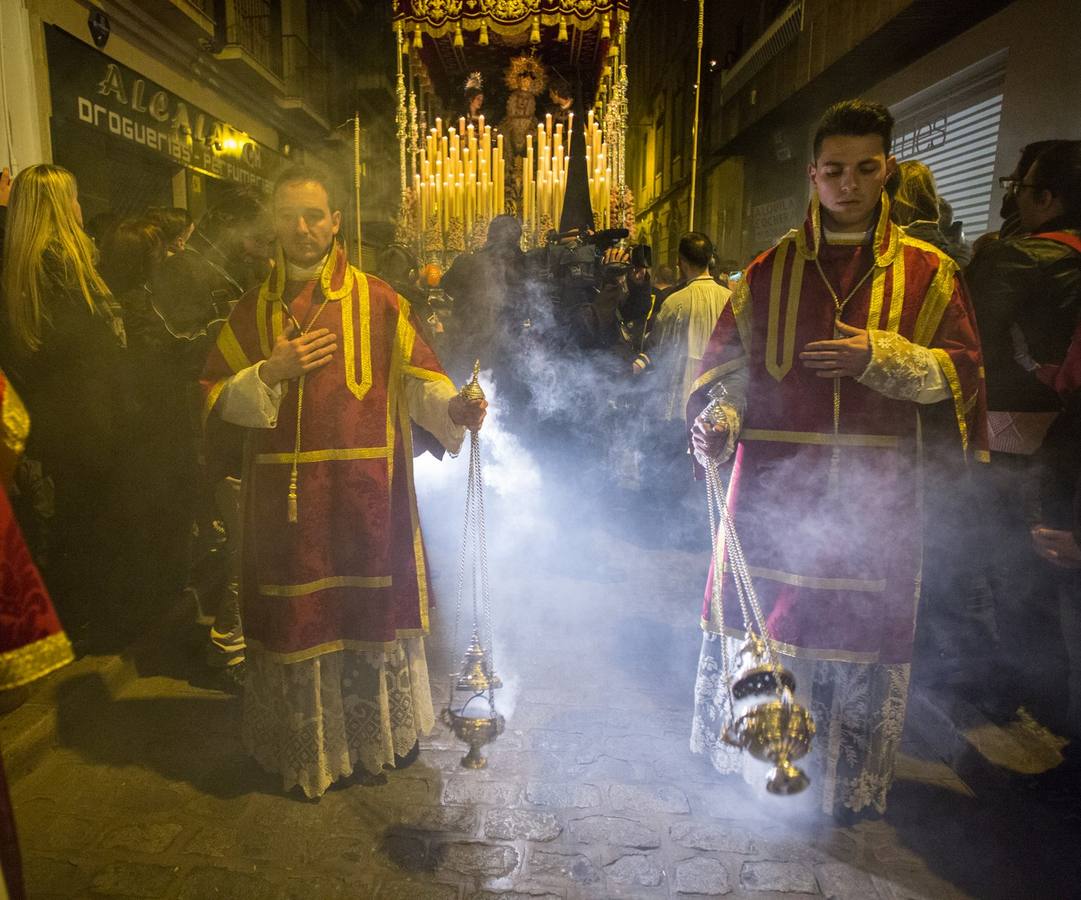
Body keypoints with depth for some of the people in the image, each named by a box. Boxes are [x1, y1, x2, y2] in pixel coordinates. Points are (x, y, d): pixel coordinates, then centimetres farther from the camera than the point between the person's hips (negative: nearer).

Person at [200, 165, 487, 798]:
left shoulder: (377, 301, 1)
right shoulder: (253, 310, 10)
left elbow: (418, 379, -2)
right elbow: (215, 396, 9)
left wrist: (454, 407, -23)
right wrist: (271, 371, -9)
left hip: (368, 496, -2)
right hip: (286, 496, 2)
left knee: (374, 612, 9)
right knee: (297, 620, 10)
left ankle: (386, 731, 33)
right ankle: (306, 746, 31)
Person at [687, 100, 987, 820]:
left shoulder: (927, 271, 6)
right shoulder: (770, 271, 7)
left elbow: (961, 373, 2)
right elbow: (729, 366, 3)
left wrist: (879, 356, -15)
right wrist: (717, 424, -16)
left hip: (874, 492, 0)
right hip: (775, 484, 1)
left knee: (860, 624, 7)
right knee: (763, 617, 8)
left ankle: (851, 785, 28)